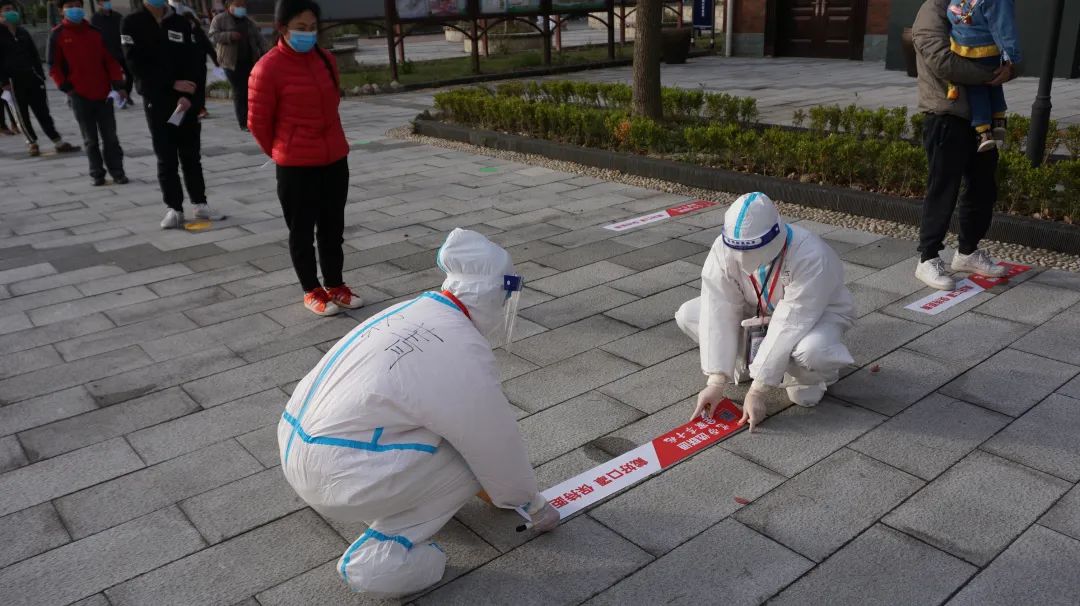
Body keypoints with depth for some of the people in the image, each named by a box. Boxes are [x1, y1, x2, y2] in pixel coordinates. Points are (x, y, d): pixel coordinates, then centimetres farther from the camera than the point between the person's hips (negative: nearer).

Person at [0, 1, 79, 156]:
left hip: (32, 77, 4)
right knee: (22, 114, 3)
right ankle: (32, 143, 10)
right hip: (13, 80, -4)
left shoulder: (22, 32, 12)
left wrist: (40, 74, 7)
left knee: (42, 111, 3)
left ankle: (59, 143, 1)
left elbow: (34, 54, 15)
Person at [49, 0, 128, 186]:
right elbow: (53, 66, 3)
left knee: (110, 136, 3)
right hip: (79, 95, -1)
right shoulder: (57, 35, 2)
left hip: (103, 93, 2)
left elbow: (109, 60, 8)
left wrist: (118, 85, -1)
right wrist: (66, 87, -5)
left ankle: (117, 172, 10)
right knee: (90, 138, 4)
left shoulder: (95, 32, 8)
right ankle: (97, 174, 11)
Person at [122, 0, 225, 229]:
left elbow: (196, 62, 0)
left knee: (191, 155, 8)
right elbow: (137, 64, -8)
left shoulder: (181, 23, 7)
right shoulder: (132, 24, 1)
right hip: (156, 101, -2)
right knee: (166, 159, 1)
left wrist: (190, 96, -14)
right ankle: (174, 208, 6)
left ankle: (200, 204, 16)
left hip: (187, 101, 2)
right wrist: (172, 84, -15)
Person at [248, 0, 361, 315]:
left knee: (333, 227, 14)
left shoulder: (326, 59, 5)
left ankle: (335, 286, 27)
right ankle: (312, 291, 19)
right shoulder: (268, 68, -13)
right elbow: (257, 122, -6)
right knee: (302, 230, 7)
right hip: (296, 166, -6)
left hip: (335, 159, 6)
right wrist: (283, 154, 5)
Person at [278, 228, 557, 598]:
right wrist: (534, 506, 15)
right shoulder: (464, 354, -17)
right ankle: (379, 555, -1)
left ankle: (397, 502, 19)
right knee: (475, 458, 1)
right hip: (332, 477, -9)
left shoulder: (411, 310, 10)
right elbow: (498, 447, -5)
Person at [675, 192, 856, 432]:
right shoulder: (724, 248, -26)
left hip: (819, 313, -4)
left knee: (810, 349, -41)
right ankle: (747, 358, 5)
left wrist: (756, 392, -36)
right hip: (761, 311, 5)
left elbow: (788, 327, -38)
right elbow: (720, 313, -26)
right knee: (688, 315, -14)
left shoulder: (811, 257, -38)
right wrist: (715, 382, -30)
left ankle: (811, 377, -4)